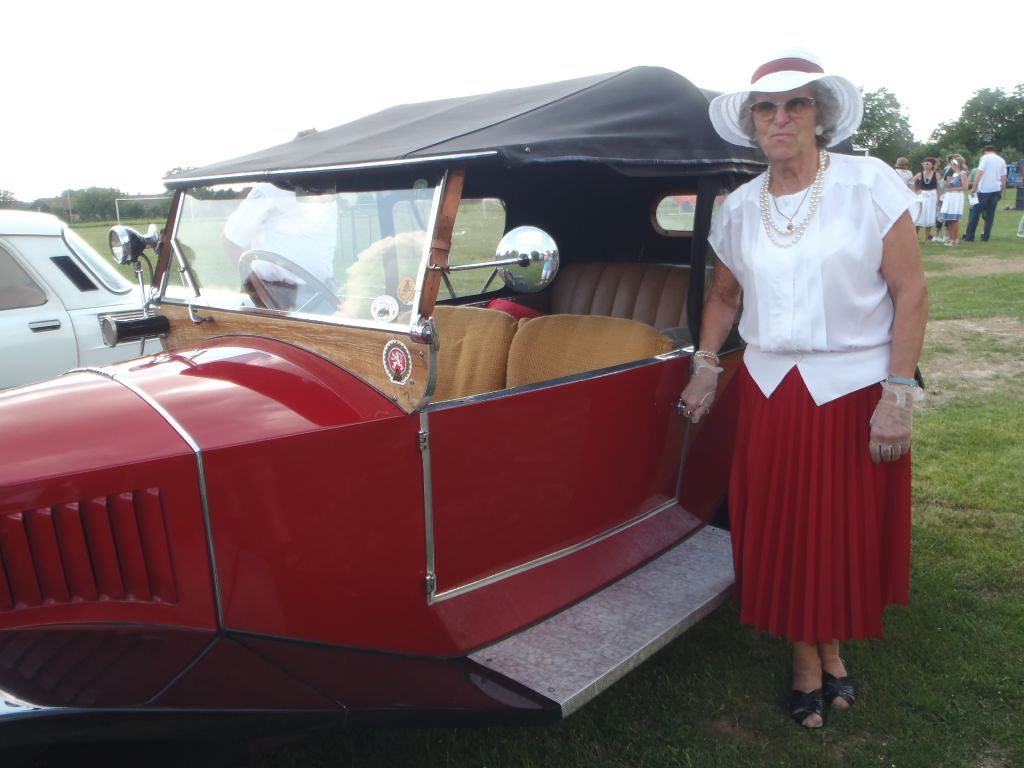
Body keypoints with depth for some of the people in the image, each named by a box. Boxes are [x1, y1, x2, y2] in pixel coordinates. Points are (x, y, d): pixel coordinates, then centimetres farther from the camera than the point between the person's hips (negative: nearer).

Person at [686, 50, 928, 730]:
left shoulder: (871, 183, -6)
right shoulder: (739, 208, 5)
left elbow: (911, 292, -8)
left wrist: (898, 394, -14)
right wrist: (706, 364, 6)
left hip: (854, 390, -2)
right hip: (768, 391, 3)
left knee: (850, 529, 8)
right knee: (781, 530, 7)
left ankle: (832, 647, 34)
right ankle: (808, 659, 28)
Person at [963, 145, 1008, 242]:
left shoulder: (985, 158, -2)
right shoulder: (1002, 160, 11)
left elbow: (979, 174, -12)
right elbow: (1004, 178, 12)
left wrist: (974, 189, -9)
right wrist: (1001, 192, 19)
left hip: (984, 190, -4)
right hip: (996, 190, 4)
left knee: (975, 214, 1)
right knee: (990, 215, 9)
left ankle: (969, 237, 0)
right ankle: (986, 237, 7)